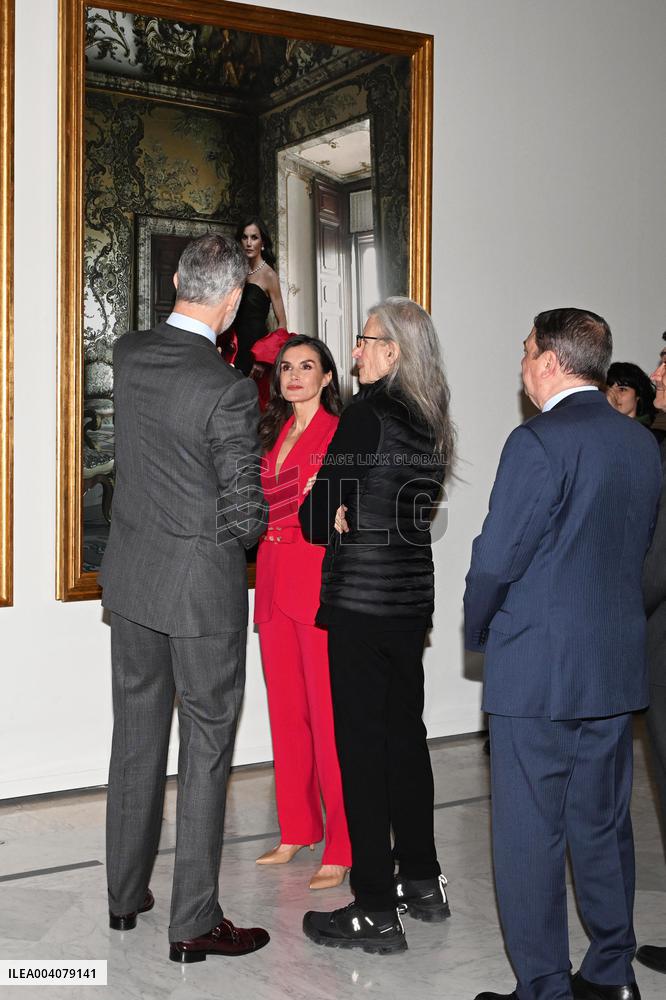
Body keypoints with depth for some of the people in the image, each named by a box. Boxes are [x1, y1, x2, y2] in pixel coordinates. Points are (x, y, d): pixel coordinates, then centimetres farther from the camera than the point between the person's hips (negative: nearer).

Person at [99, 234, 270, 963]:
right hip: (203, 585, -7)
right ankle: (194, 924, 13)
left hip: (132, 575, 7)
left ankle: (125, 894, 32)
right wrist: (237, 533, 4)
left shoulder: (128, 355, -2)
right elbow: (246, 515, -19)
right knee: (206, 751, 5)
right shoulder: (228, 391, -22)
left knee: (136, 735, 18)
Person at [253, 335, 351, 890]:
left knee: (329, 714, -5)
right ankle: (297, 829, 25)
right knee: (285, 710, 13)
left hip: (321, 579, -7)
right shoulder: (274, 434, 16)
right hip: (274, 578, 7)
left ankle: (341, 849, 3)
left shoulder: (341, 432, -5)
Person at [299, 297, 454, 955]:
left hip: (361, 602, -8)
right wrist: (352, 520, 5)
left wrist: (333, 522, 10)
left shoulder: (367, 413, -14)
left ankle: (376, 912, 5)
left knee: (361, 745, -1)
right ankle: (422, 882, 28)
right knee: (405, 734, 17)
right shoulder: (429, 421, 9)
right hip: (412, 597, 8)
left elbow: (317, 516, -10)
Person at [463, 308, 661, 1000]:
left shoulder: (538, 443, -16)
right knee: (603, 826, 17)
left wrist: (478, 632, 2)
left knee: (529, 837, 3)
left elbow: (496, 560, -16)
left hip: (538, 669, -7)